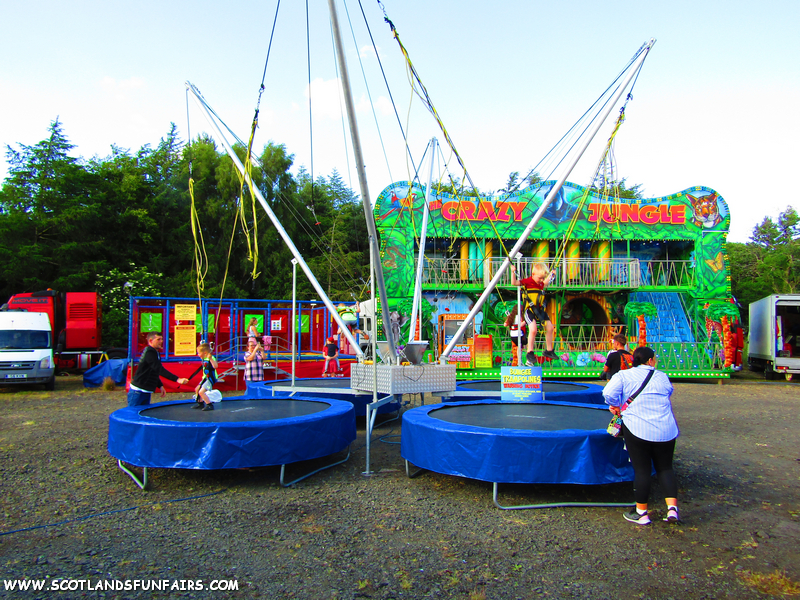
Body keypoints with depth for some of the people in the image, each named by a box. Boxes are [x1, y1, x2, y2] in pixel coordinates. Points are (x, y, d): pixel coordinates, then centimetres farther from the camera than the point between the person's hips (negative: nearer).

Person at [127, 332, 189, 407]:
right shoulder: (149, 352, -17)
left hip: (146, 392, 9)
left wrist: (160, 386, 10)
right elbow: (159, 369, -27)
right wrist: (177, 379, -35)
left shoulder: (156, 353, 13)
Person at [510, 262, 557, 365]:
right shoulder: (527, 281, -8)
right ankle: (530, 353, -9)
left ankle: (549, 350, 21)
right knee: (533, 329, -22)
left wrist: (551, 275, 38)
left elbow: (545, 284, 39)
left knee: (550, 327, 5)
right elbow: (514, 283, -13)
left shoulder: (540, 284, 13)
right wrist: (513, 272, -22)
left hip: (540, 310, 7)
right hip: (529, 310, -7)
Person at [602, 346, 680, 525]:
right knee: (665, 468, 16)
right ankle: (672, 508, 9)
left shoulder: (623, 376, -2)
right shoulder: (662, 377, 8)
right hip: (666, 430, 3)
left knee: (642, 470, 6)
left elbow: (608, 393, -13)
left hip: (638, 429, -2)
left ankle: (641, 512, 15)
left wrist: (616, 406, 6)